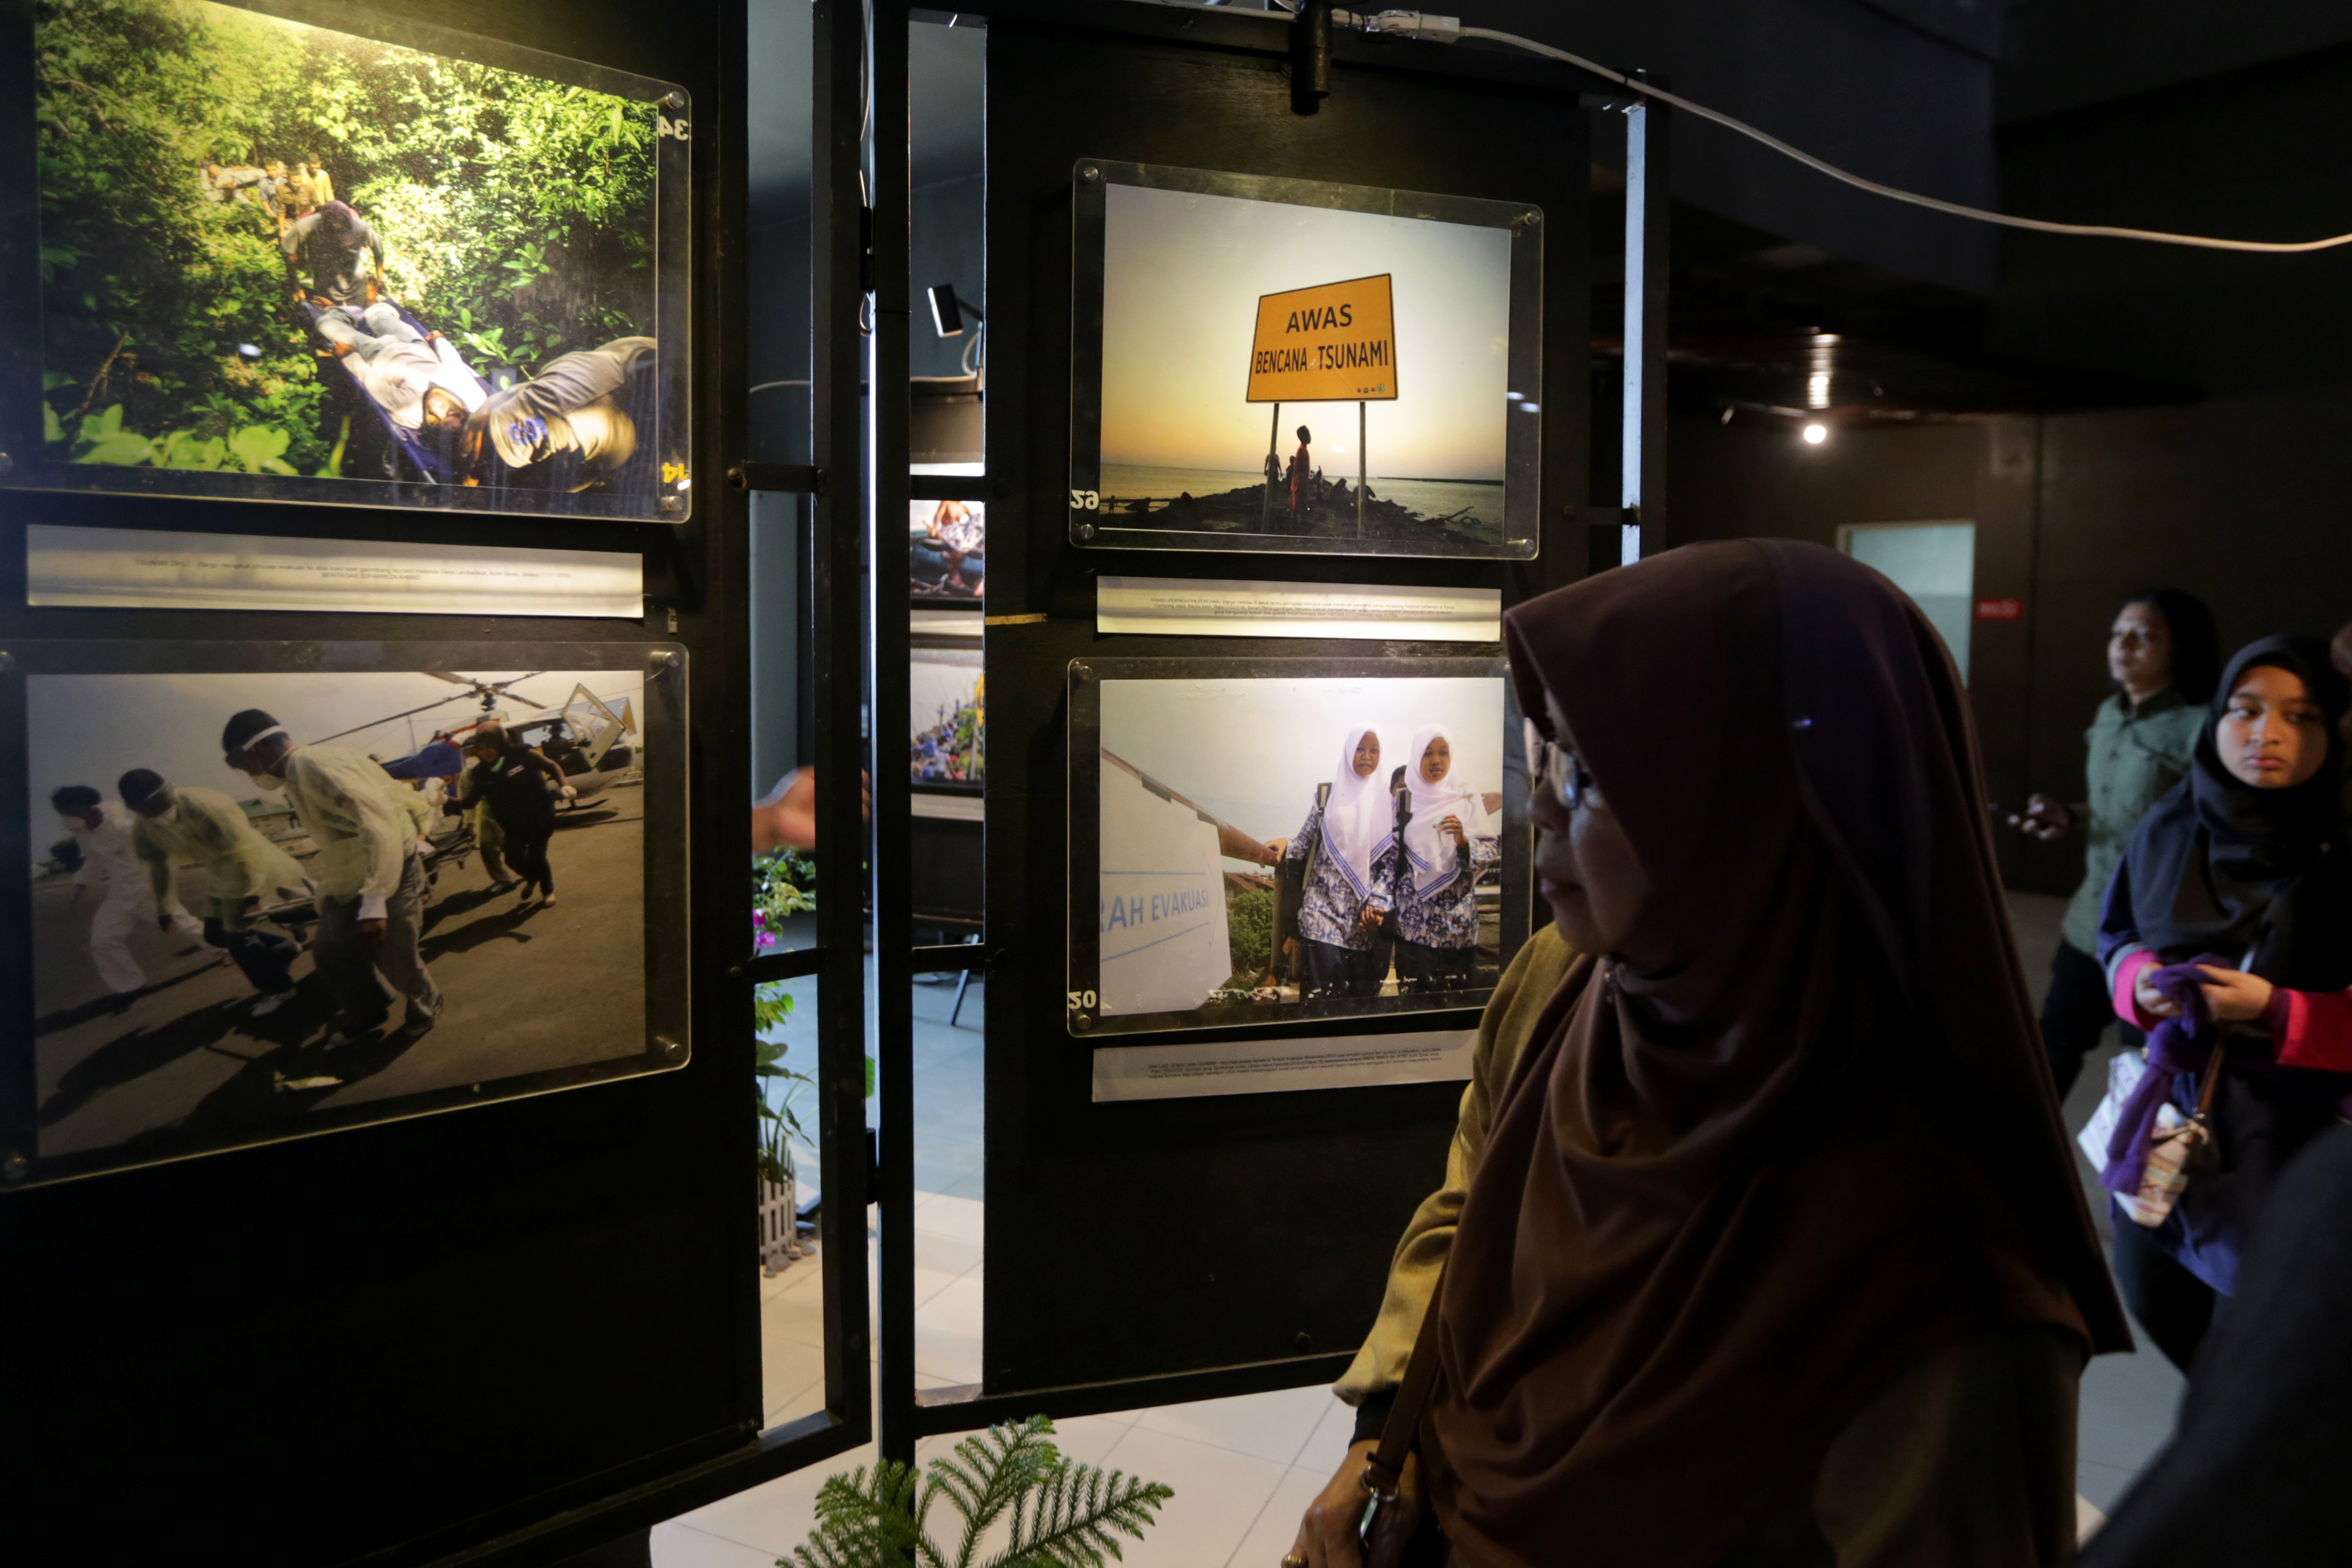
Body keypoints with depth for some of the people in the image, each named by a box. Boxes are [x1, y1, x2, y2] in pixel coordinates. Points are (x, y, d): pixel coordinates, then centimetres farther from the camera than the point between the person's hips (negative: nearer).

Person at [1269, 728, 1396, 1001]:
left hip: (1365, 912, 1)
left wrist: (1377, 903, -7)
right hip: (1324, 908, -1)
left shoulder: (1387, 801, 6)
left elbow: (1393, 858, 4)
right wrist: (1285, 845, -17)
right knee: (1323, 994, -9)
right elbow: (1307, 842, 5)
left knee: (1363, 992, 3)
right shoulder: (1327, 794, 5)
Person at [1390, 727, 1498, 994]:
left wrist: (1463, 840, -21)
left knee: (1453, 994, 0)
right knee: (1412, 994, 1)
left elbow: (1493, 851, -3)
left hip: (1455, 919, -2)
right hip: (1412, 919, 2)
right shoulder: (1404, 798, 6)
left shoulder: (1467, 798, -1)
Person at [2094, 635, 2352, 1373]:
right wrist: (2142, 982, -10)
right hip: (2174, 1103, 5)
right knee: (2152, 1292, 19)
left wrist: (2278, 1012, -24)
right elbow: (2116, 937, 10)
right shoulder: (2170, 829, -2)